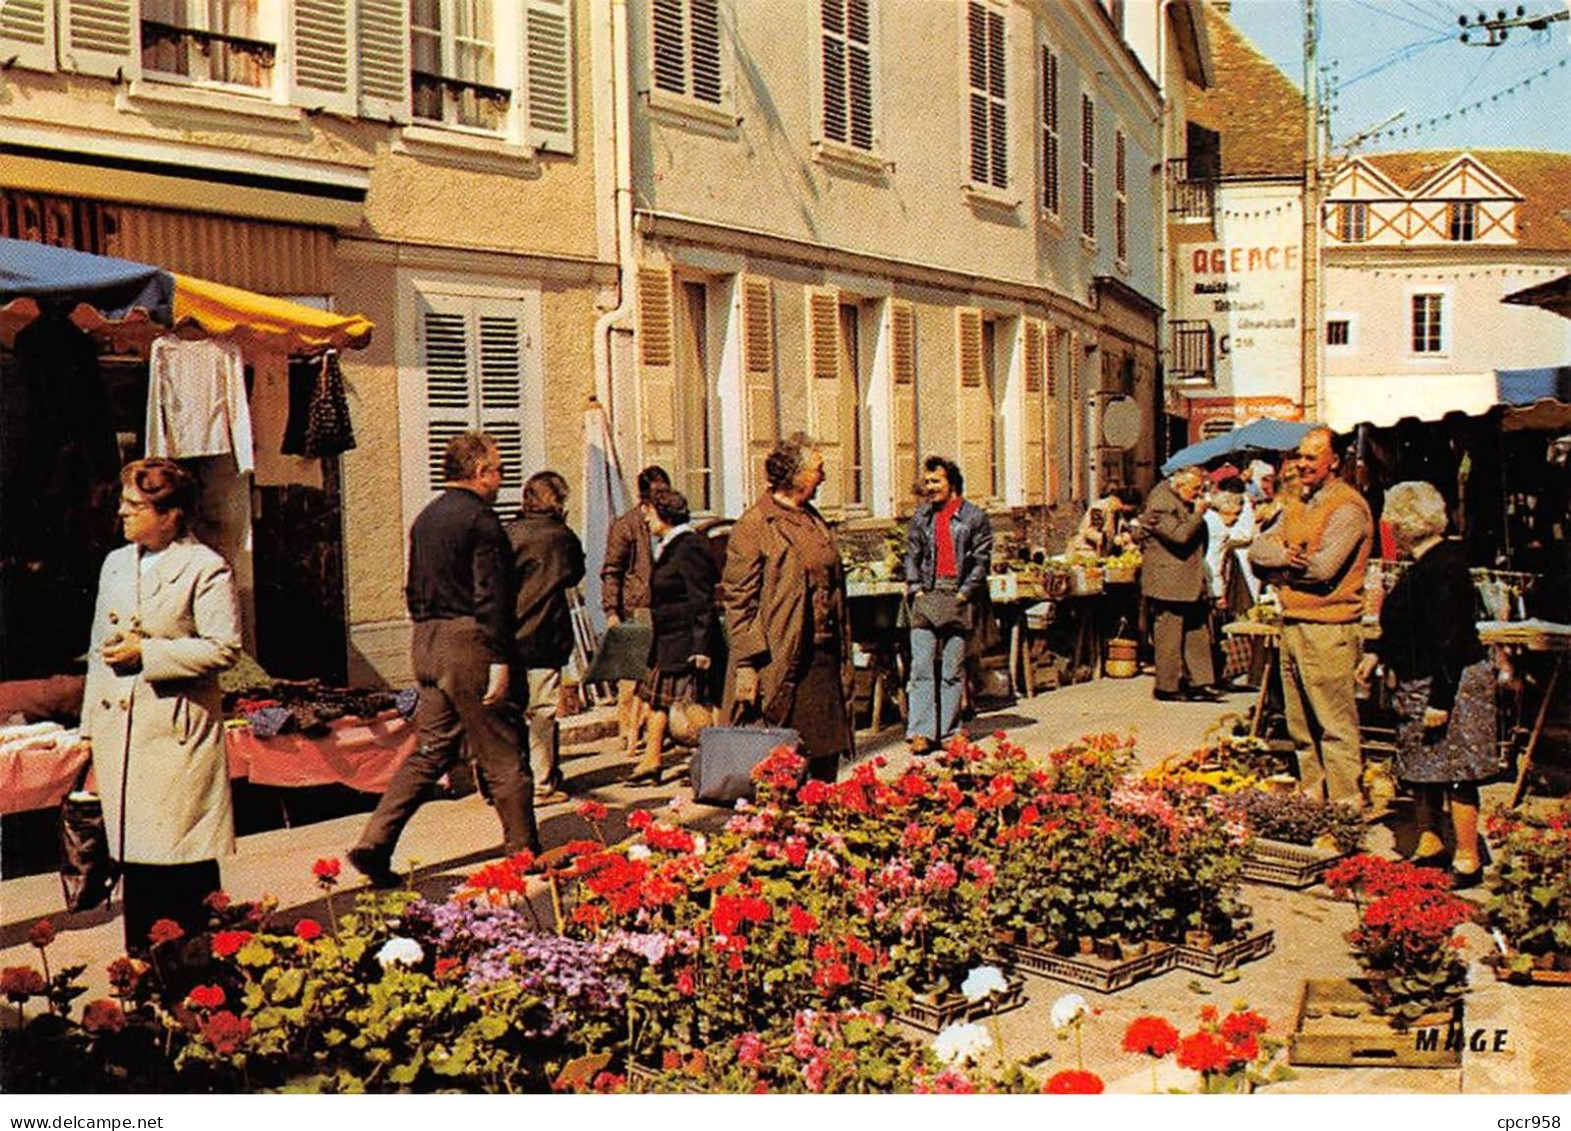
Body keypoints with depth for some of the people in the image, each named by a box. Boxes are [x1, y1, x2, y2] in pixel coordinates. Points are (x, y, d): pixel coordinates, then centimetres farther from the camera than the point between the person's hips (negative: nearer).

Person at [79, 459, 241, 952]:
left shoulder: (206, 569, -7)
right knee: (135, 855, 11)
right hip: (120, 728, 6)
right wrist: (91, 726, 16)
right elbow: (99, 648, 19)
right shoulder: (115, 564, 15)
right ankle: (141, 963, 20)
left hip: (180, 731, -6)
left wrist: (146, 654, -14)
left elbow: (224, 648, -13)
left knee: (189, 861, -1)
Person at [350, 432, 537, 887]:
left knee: (431, 751, 11)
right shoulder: (480, 521, -12)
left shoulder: (425, 518, 15)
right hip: (467, 644, -8)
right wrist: (499, 661, -18)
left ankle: (374, 843, 4)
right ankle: (524, 851, 12)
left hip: (426, 644, 8)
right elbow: (491, 597, -17)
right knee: (501, 755, 3)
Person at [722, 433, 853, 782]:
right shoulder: (754, 525, -9)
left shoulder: (815, 520, 15)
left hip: (824, 659, 7)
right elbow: (738, 598, -11)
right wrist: (747, 664, -16)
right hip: (778, 661, -7)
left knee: (826, 754, 10)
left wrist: (843, 656, 18)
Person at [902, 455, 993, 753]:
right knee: (921, 667, -6)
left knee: (953, 670, 2)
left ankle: (947, 732, 9)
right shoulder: (921, 516, 13)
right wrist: (915, 588, 2)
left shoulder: (975, 517, 2)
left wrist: (964, 594, -8)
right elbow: (912, 554, 14)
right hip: (926, 597, 2)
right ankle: (921, 732, -7)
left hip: (958, 599, -2)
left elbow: (981, 561, 0)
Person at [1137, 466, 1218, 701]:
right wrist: (1198, 514, -15)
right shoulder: (1160, 503, -17)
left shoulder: (1182, 500, 13)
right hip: (1169, 582, -10)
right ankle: (1166, 686, 7)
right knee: (1169, 636, -2)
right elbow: (1180, 535, -24)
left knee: (1198, 632, 10)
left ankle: (1198, 682, 15)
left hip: (1191, 582, 10)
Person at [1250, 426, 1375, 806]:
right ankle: (1311, 794, 23)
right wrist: (1286, 555, -12)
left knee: (1335, 725, -4)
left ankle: (1345, 803, 1)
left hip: (1328, 628, -8)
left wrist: (1277, 566, -4)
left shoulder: (1348, 507, -10)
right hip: (1293, 624, 8)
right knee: (1300, 723, 14)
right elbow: (1258, 548, 7)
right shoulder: (1296, 504, 17)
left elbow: (1322, 567, -19)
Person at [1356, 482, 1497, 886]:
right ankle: (1430, 844, 27)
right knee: (1422, 770, 16)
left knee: (1453, 772, -4)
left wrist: (1440, 700, -25)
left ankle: (1466, 860, 4)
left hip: (1449, 685, -10)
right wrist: (1377, 652, 20)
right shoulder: (1426, 565, 10)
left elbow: (1449, 641, -25)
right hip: (1421, 684, 10)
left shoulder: (1441, 570, -22)